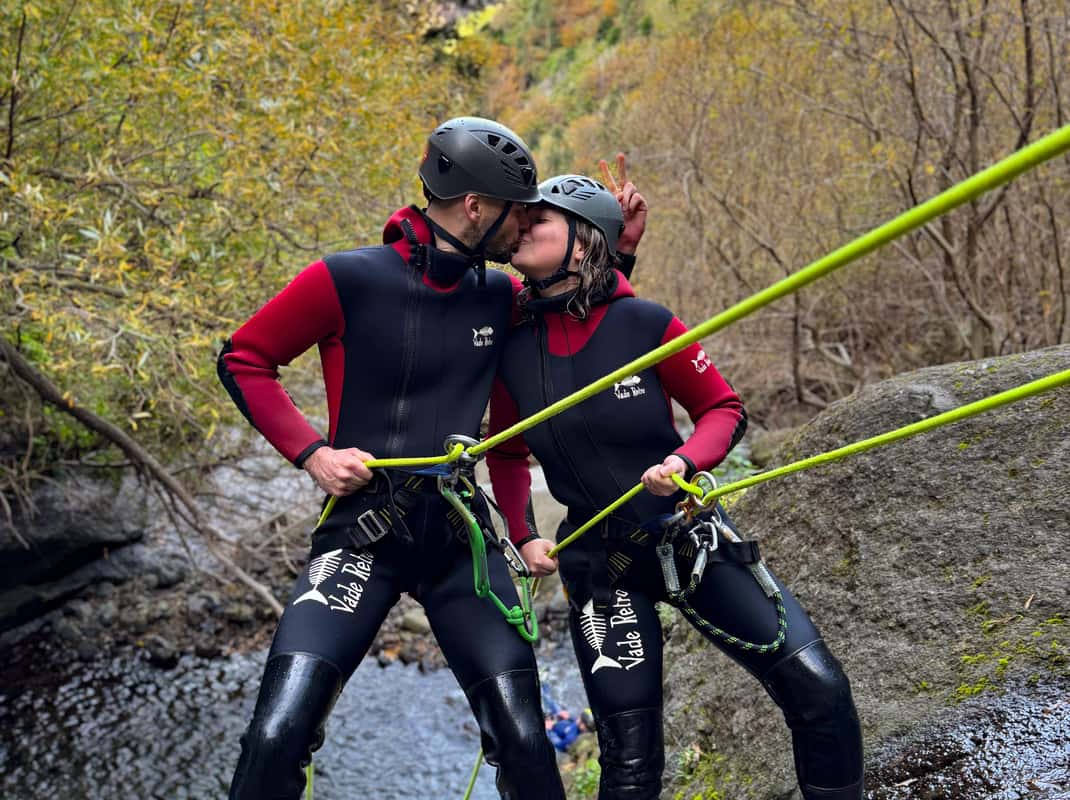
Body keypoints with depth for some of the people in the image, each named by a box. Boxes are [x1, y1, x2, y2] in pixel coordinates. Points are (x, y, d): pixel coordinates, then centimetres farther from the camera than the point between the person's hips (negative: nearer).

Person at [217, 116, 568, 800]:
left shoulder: (501, 298, 5)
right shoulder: (349, 280, -9)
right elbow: (243, 359, 0)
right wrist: (312, 453, -10)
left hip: (462, 537, 4)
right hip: (363, 533, -3)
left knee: (524, 742, -1)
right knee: (278, 737, -12)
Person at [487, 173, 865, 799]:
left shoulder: (644, 323, -13)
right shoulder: (514, 347, -4)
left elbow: (724, 409, -3)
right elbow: (507, 454, 14)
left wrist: (683, 462, -21)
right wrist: (523, 536, 5)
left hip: (693, 538, -1)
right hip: (601, 564, 1)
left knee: (819, 688, -6)